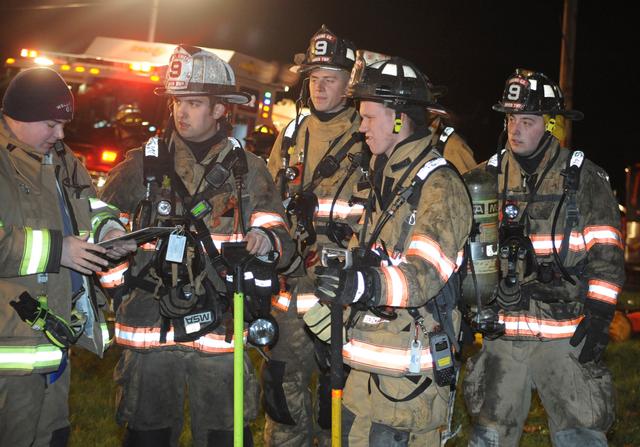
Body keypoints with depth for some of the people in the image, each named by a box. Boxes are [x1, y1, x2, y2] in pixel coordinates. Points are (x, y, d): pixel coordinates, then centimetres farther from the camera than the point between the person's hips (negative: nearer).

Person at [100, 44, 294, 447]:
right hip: (150, 329, 1)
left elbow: (282, 240, 2)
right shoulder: (143, 164, 5)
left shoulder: (248, 169, 5)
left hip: (221, 330, 0)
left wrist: (266, 240, -19)